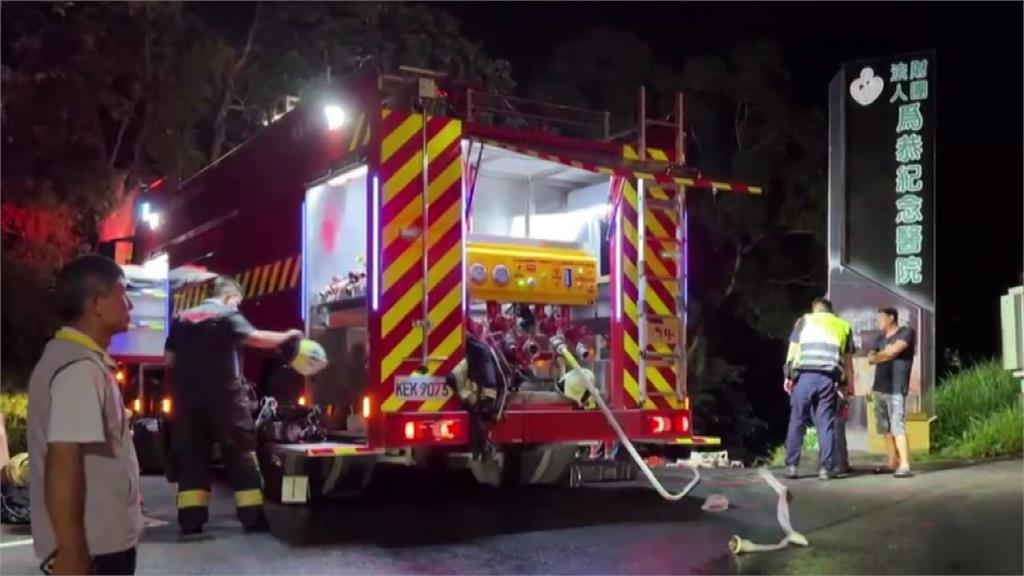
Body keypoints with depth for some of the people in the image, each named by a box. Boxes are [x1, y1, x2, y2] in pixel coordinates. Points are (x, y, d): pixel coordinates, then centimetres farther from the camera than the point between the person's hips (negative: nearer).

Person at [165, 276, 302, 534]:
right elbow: (256, 338, -18)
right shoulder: (227, 315, -5)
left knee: (191, 455, 9)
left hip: (188, 398, 5)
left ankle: (190, 519, 5)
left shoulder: (181, 318, 13)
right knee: (241, 453, 2)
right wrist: (287, 336, -6)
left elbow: (168, 360, 12)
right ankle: (253, 515, 1)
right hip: (224, 396, -5)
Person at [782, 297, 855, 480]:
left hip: (805, 375, -1)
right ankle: (826, 468, 1)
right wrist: (850, 383, 24)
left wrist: (788, 376, 11)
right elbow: (848, 358, 19)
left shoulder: (805, 320, 16)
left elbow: (793, 349, 10)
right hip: (828, 378, 1)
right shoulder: (843, 325, 21)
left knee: (797, 421, 5)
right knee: (826, 423, 5)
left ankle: (791, 466, 6)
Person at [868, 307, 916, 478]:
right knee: (885, 428, 7)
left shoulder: (906, 332, -1)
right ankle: (893, 463, 13)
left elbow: (892, 351, -13)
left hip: (896, 389, -7)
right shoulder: (880, 338, 20)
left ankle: (905, 465, -18)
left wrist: (878, 355, 4)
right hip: (879, 388, 7)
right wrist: (885, 355, -6)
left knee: (897, 426, -15)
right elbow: (870, 359, 12)